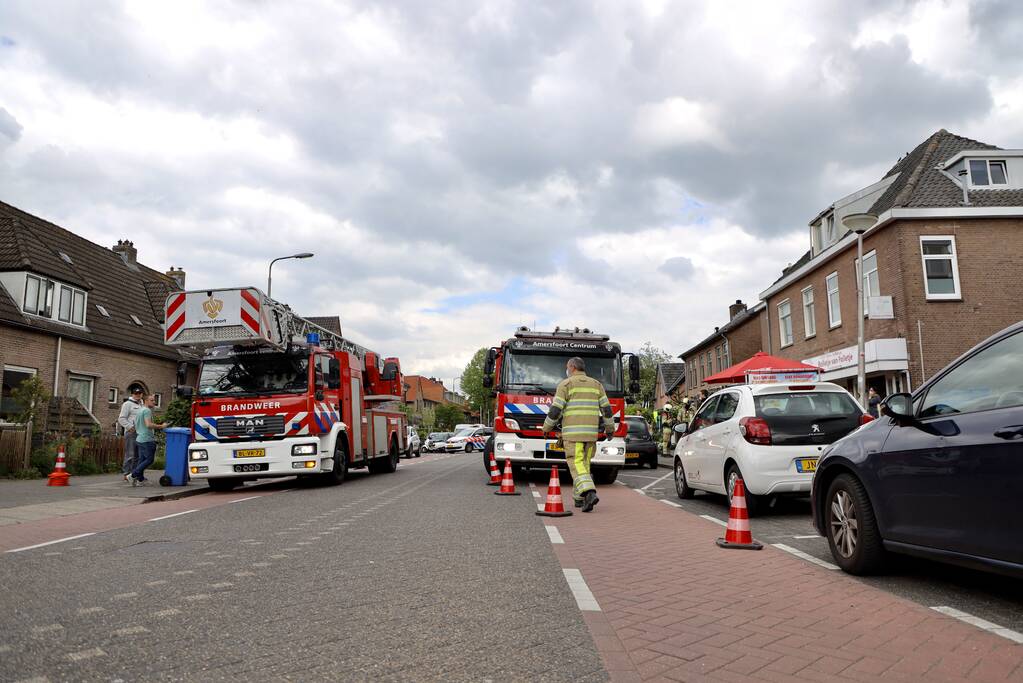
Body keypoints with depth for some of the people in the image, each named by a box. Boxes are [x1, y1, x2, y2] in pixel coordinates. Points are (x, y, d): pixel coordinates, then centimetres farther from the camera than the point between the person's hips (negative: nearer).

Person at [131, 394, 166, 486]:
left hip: (139, 439, 10)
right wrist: (161, 426, -16)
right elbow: (148, 425, -23)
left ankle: (140, 480, 10)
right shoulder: (147, 410, -12)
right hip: (147, 439, -10)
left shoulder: (140, 410, 19)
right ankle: (133, 475, -9)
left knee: (141, 459, 10)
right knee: (149, 459, -6)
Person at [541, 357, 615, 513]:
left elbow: (555, 410, -5)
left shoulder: (565, 384, -1)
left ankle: (590, 493, -26)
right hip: (591, 432, 5)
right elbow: (606, 409, 9)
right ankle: (579, 498, 20)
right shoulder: (596, 384, 12)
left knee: (576, 464, -6)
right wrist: (610, 428, 20)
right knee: (584, 463, 16)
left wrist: (546, 428, 8)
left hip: (572, 432, -5)